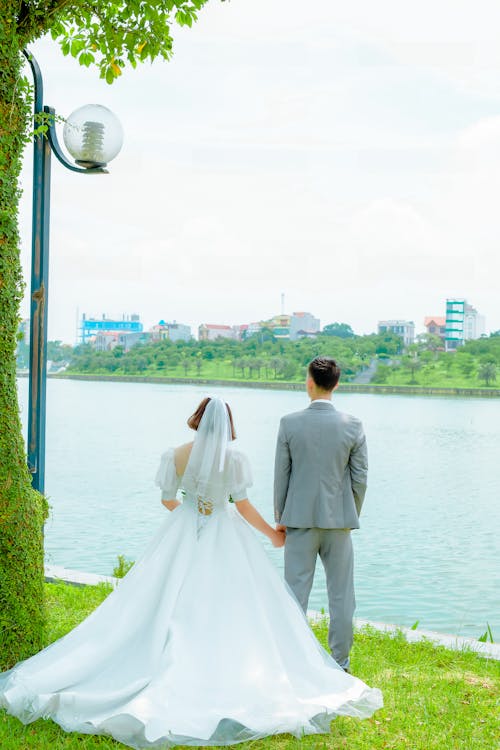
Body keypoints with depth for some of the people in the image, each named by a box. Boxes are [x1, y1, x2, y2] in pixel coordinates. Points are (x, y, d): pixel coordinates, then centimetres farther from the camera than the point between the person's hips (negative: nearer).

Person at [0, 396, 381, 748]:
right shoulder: (235, 458, -8)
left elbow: (168, 500, 5)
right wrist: (273, 534, 7)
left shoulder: (175, 455, -3)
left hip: (183, 537, 2)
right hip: (226, 541, -2)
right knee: (232, 609, 4)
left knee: (172, 608, 10)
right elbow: (244, 507, -7)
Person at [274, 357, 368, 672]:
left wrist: (280, 517, 8)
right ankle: (340, 661, 17)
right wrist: (353, 516, 13)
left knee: (296, 591, 8)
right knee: (341, 594, 10)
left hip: (300, 518, 0)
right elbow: (360, 477, -1)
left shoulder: (289, 423, -8)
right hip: (339, 519, 1)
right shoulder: (353, 426, -5)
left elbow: (281, 474, -3)